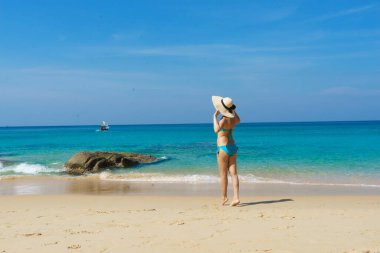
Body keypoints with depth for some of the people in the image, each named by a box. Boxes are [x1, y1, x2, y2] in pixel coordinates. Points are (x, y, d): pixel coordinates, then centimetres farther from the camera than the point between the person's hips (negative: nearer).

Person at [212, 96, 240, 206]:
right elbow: (238, 121, 29)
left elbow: (216, 130, -38)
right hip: (233, 147, 7)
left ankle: (224, 197, 14)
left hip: (223, 148, -7)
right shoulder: (233, 118, 3)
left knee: (223, 175, 5)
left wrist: (215, 116, -27)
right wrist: (233, 110, 32)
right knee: (233, 173, 3)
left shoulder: (224, 119, -19)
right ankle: (236, 197, -2)